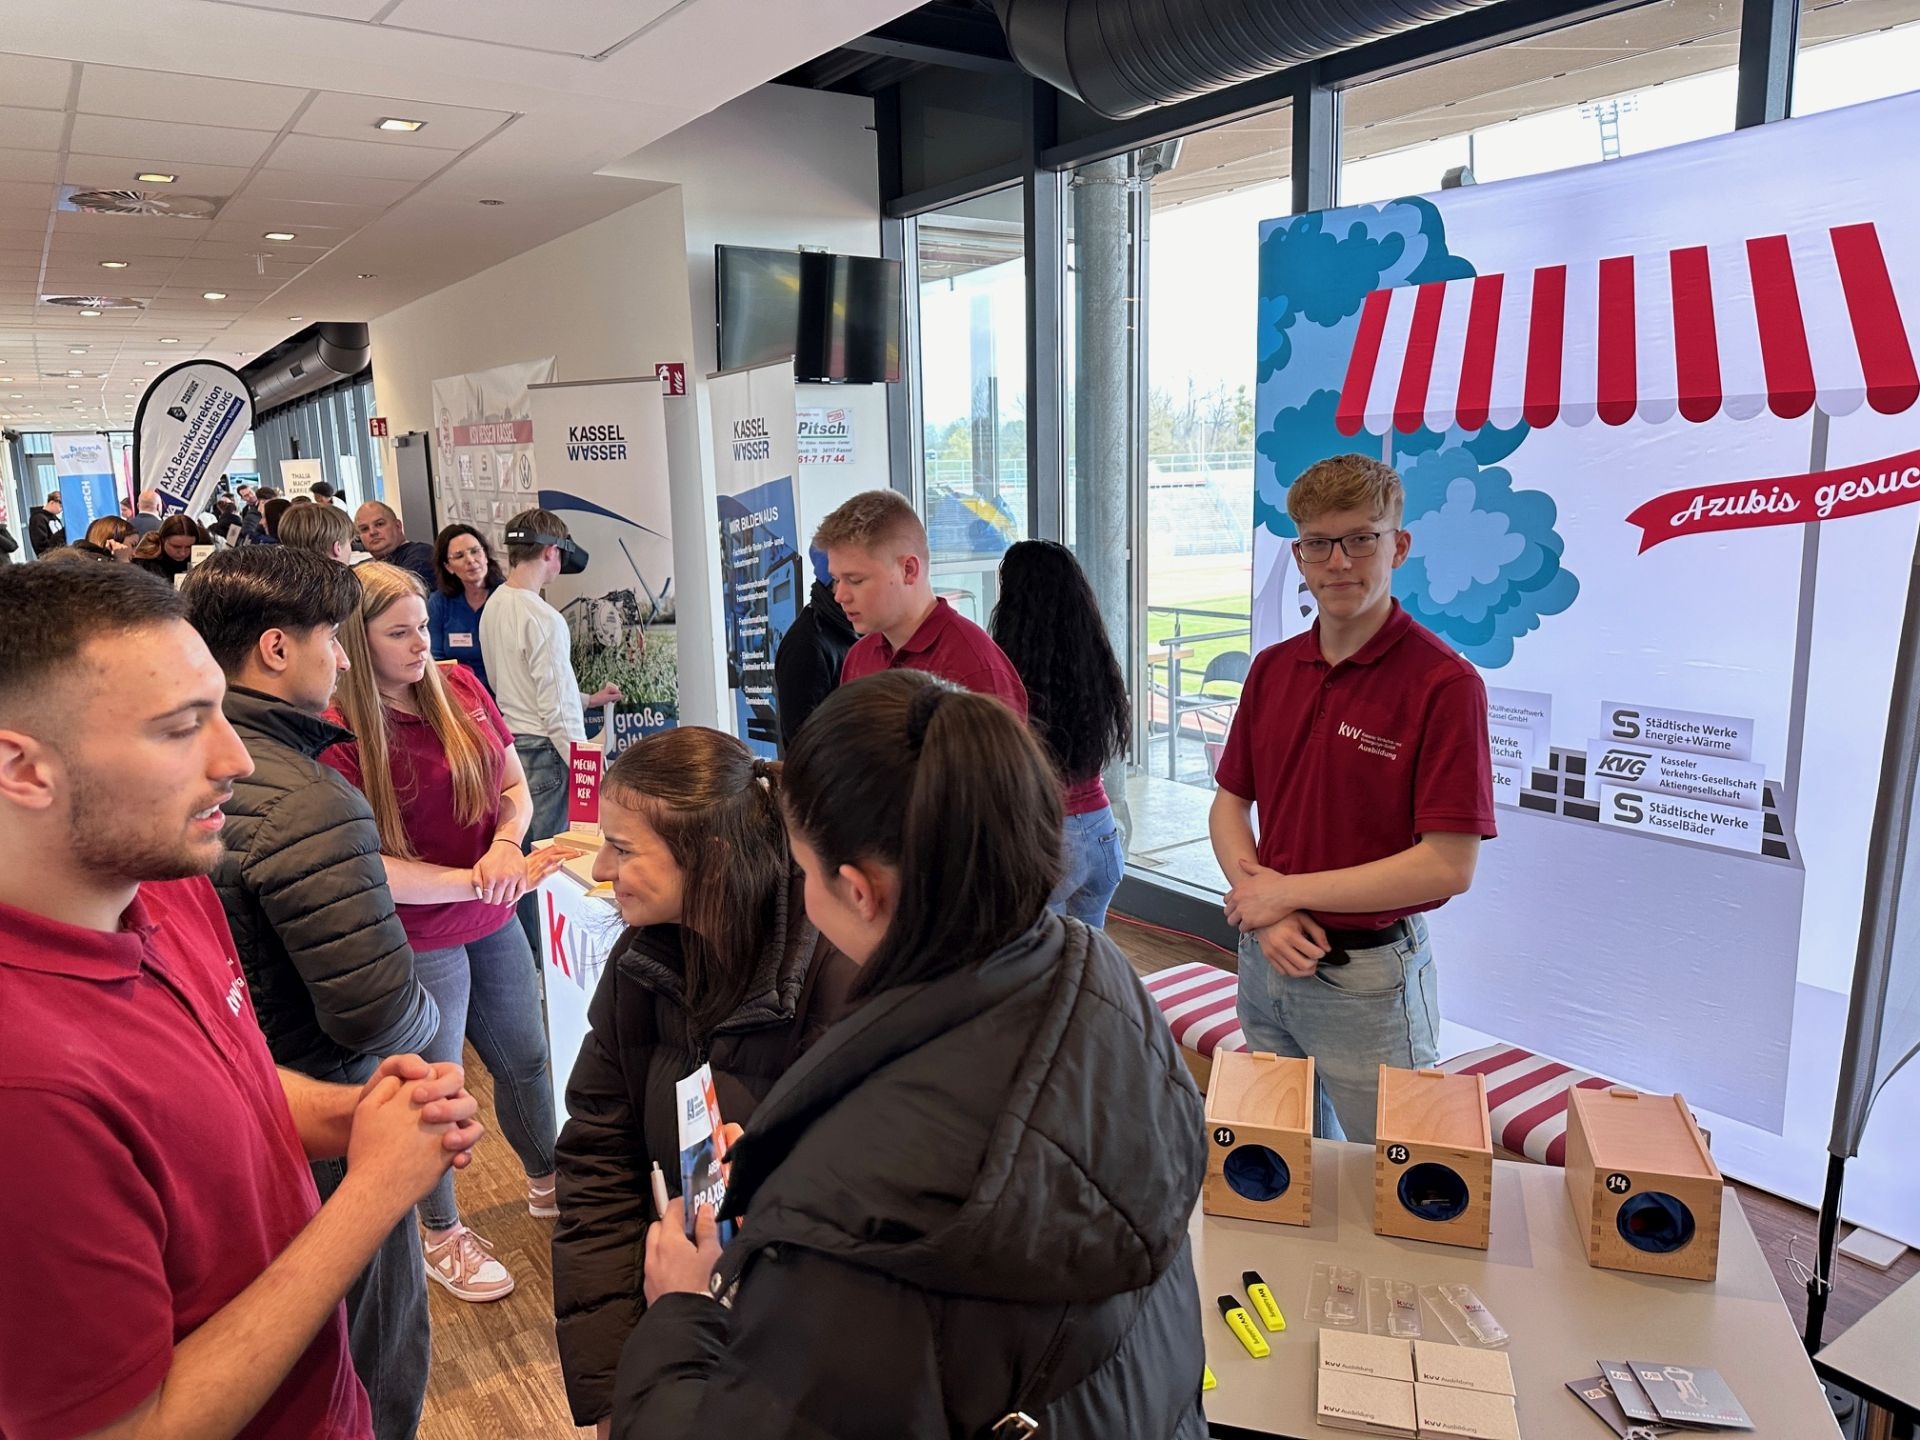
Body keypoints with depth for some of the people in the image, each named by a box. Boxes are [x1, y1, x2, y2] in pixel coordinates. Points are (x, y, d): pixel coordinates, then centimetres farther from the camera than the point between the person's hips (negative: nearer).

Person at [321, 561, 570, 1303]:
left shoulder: (460, 688, -3)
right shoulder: (338, 735, -19)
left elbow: (514, 783, 6)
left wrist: (506, 845, -14)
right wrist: (478, 881, -25)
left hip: (494, 922, 6)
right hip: (417, 941, -5)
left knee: (526, 1059, 20)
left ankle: (547, 1182, 46)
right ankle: (441, 1234, 36)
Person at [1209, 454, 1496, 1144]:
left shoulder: (1444, 683, -15)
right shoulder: (1272, 669, 4)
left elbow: (1449, 865, -20)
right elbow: (1229, 803, 8)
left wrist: (1286, 891, -15)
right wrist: (1264, 918, -9)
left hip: (1369, 979, -5)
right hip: (1265, 961, 6)